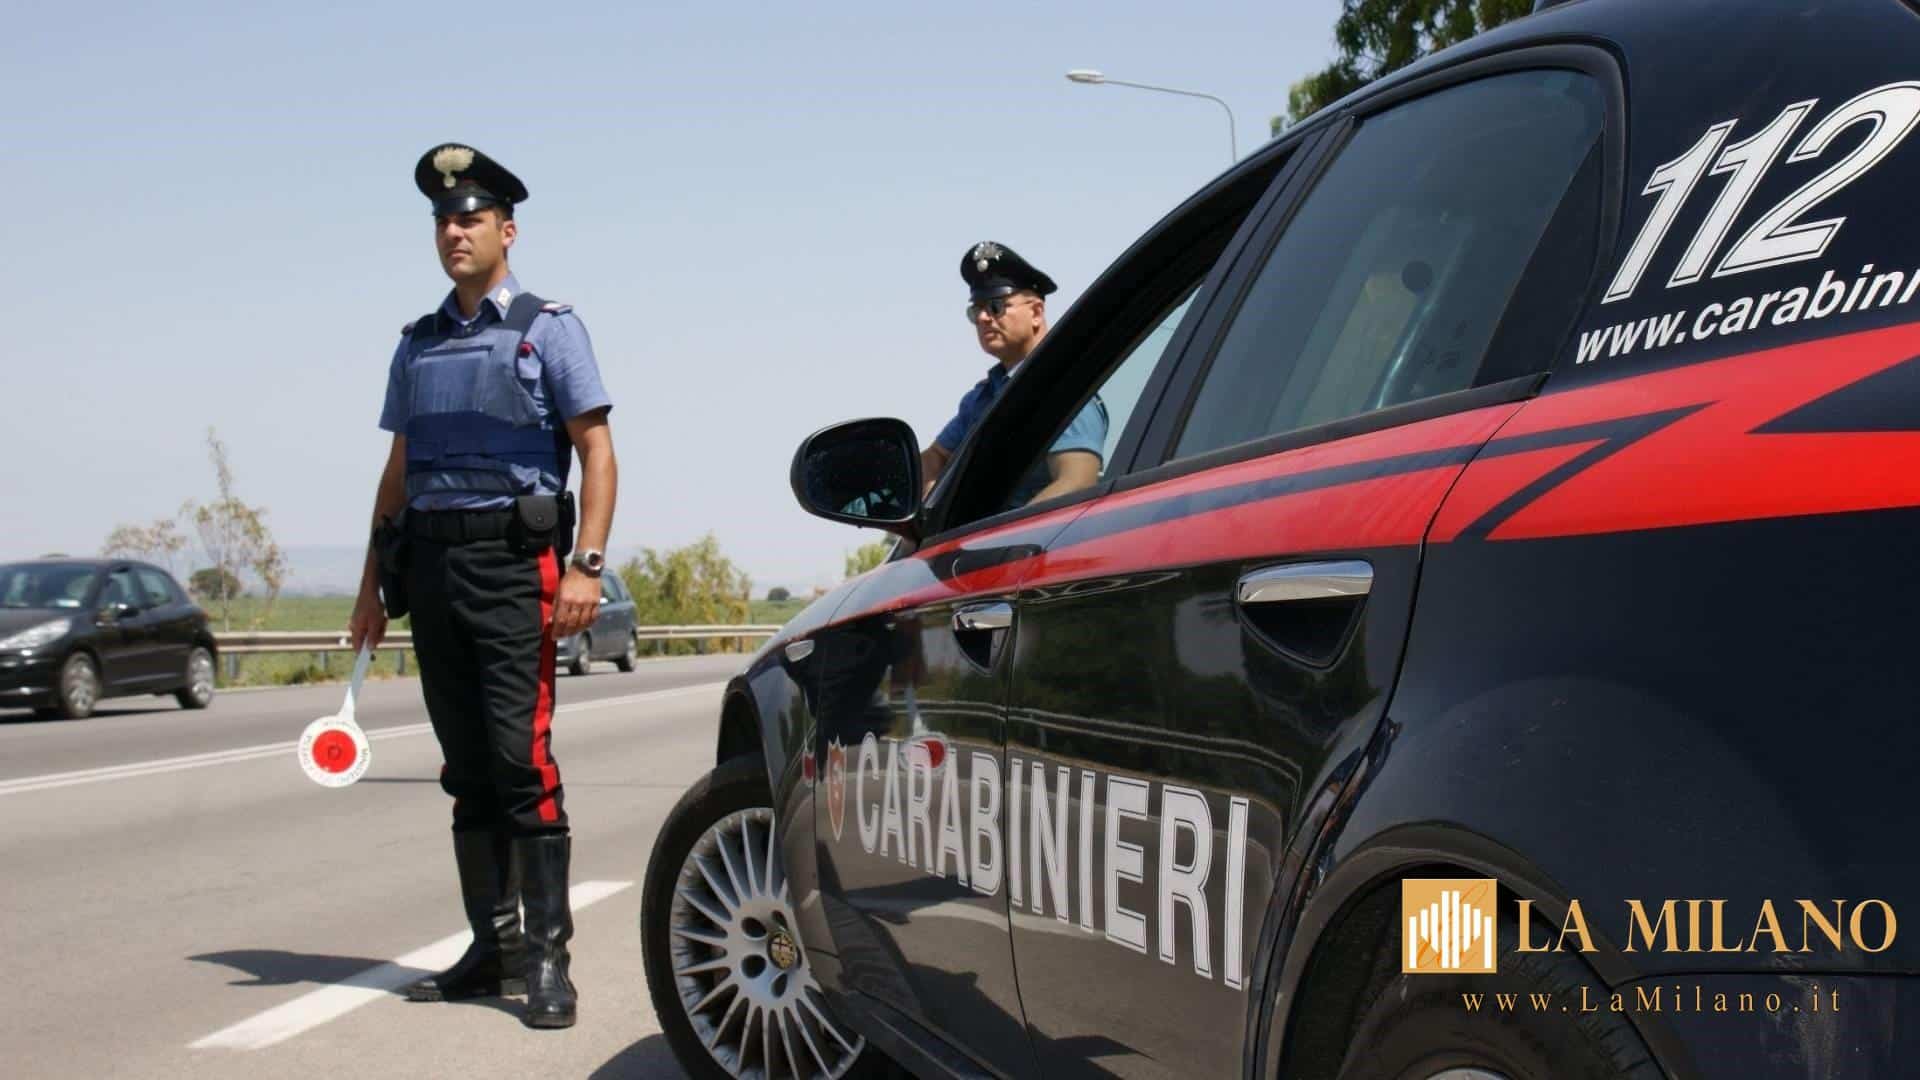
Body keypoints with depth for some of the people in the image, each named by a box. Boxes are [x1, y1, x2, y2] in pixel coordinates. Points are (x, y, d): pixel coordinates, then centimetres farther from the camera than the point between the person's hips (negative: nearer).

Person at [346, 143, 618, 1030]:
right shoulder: (418, 344, 17)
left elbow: (598, 454, -4)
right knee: (467, 768, 8)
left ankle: (547, 957, -8)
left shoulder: (547, 329, 2)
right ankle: (493, 947, 14)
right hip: (431, 563, 5)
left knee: (521, 758, -12)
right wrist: (374, 581, 15)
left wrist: (585, 566, -15)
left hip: (513, 563, -5)